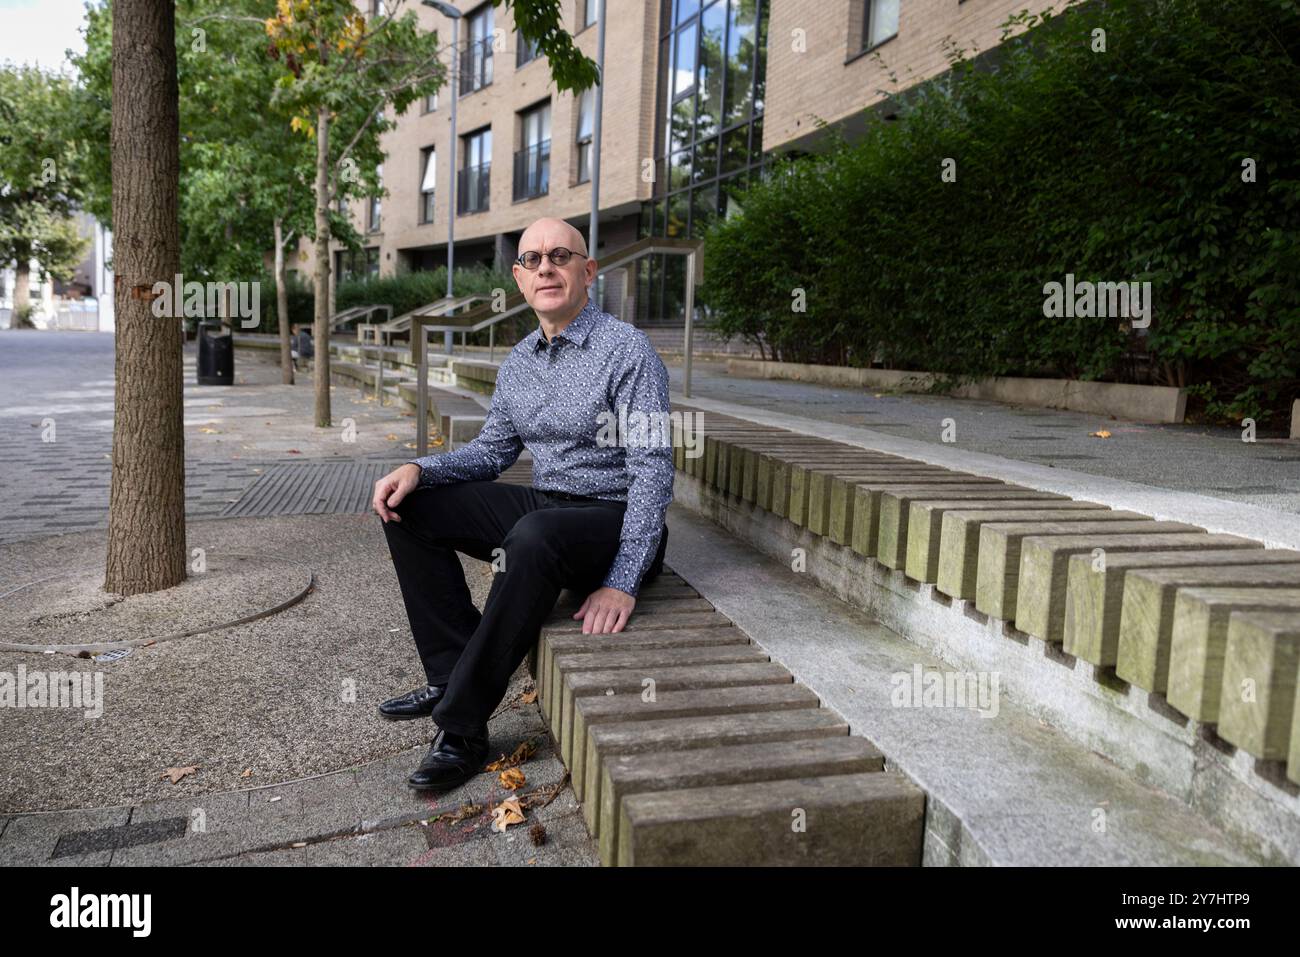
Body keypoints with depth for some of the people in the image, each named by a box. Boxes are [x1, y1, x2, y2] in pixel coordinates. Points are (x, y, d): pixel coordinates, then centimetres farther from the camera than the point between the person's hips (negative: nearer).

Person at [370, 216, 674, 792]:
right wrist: (419, 470, -3)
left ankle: (462, 722, -25)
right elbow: (491, 451, 17)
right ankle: (453, 673, -6)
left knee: (533, 535, -39)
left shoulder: (627, 350, -14)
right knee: (408, 507, -3)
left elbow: (653, 471, -19)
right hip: (544, 506, 8)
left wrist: (622, 583, -27)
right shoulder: (517, 364, 9)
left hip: (615, 521, -7)